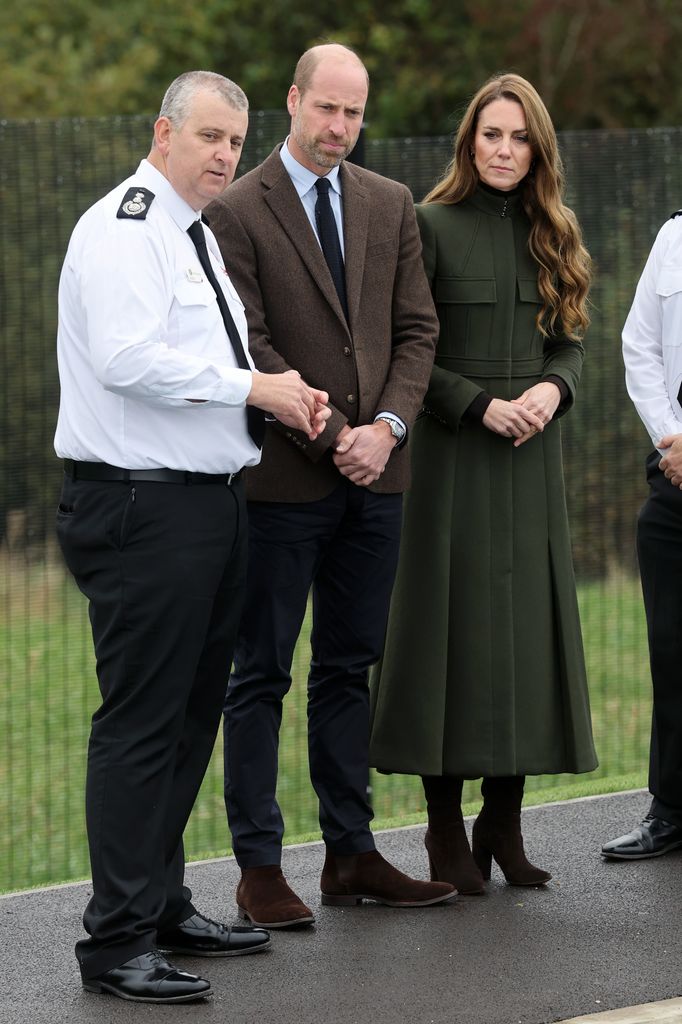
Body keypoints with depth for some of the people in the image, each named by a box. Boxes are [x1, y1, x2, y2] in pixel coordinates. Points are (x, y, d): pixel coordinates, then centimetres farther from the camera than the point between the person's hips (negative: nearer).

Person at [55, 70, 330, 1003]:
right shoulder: (122, 228, -12)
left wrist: (288, 396, 6)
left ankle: (162, 906, 26)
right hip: (143, 507, -10)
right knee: (142, 722, -9)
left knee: (191, 716, 15)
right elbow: (129, 357, -24)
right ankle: (118, 943, -6)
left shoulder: (200, 238, 20)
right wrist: (252, 386, -18)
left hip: (209, 505, 10)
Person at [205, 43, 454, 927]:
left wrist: (386, 427, -7)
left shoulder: (391, 206, 10)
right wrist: (331, 438, -13)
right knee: (261, 676, 0)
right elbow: (251, 348, -10)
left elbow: (416, 328, 8)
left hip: (374, 472, 5)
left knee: (349, 669, 11)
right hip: (282, 478, -5)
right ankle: (260, 868, 3)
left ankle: (352, 854, 16)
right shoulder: (237, 211, -6)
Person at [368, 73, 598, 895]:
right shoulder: (430, 227, -3)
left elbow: (569, 342, 13)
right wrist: (482, 405, -15)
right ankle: (445, 829, 2)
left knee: (524, 622, 4)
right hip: (453, 451, -5)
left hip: (530, 454, 5)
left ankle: (502, 826, 10)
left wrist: (552, 388, -7)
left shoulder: (548, 235, 12)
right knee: (453, 620, -4)